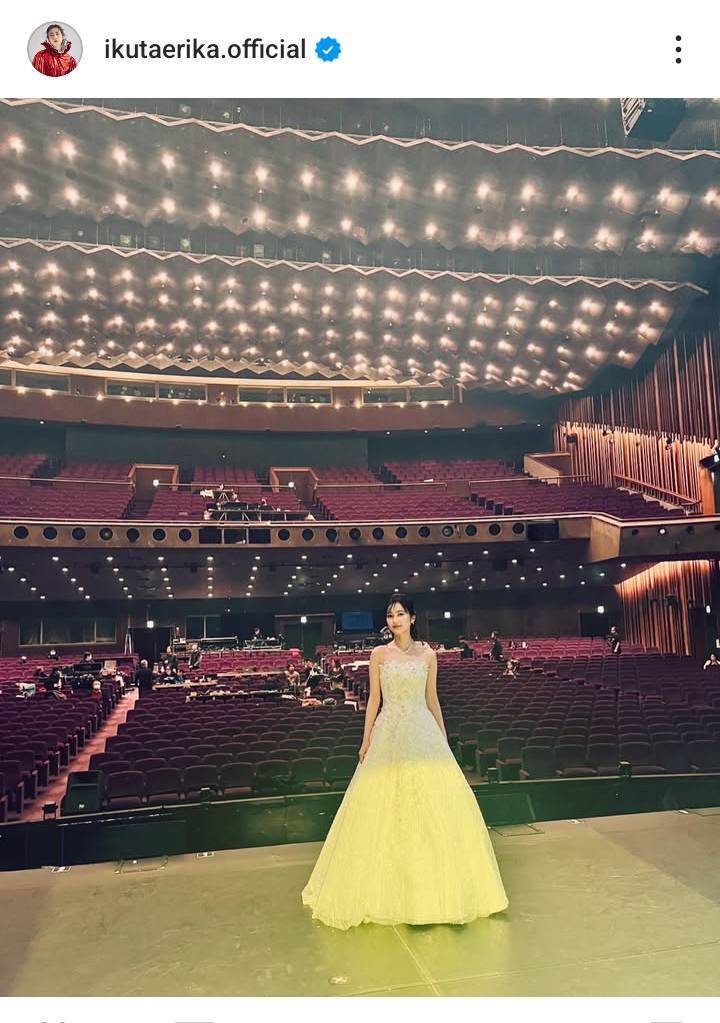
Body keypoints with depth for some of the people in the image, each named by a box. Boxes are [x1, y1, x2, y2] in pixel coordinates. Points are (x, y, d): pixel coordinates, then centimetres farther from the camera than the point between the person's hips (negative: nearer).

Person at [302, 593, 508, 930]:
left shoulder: (428, 654, 3)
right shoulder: (379, 654, 1)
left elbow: (432, 699, 9)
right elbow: (373, 699, 4)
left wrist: (443, 737, 10)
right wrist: (366, 739, 1)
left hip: (423, 733, 1)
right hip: (389, 734, -1)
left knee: (433, 804, 2)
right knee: (385, 807, 3)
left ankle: (434, 884, 19)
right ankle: (388, 886, 20)